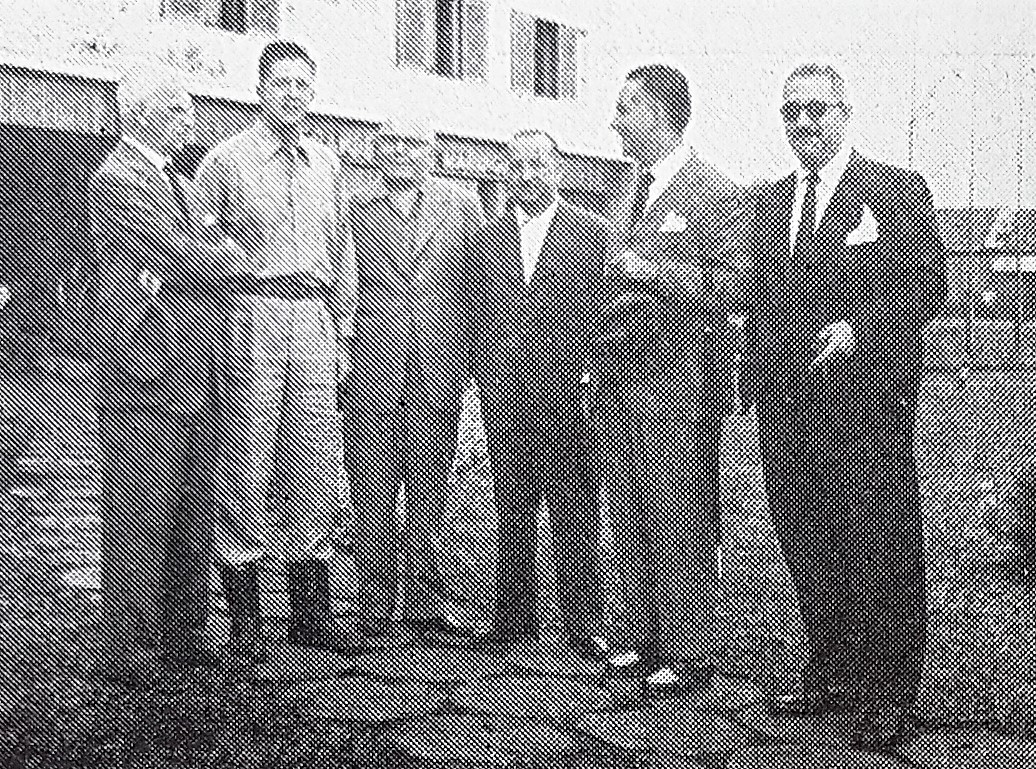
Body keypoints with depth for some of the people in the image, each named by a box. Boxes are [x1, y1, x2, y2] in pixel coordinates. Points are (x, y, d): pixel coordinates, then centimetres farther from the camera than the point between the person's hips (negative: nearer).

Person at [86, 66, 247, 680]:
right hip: (145, 375, -8)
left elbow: (211, 260, 17)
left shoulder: (182, 185, 23)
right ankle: (131, 651, 3)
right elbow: (185, 259, -15)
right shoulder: (115, 180, -7)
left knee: (195, 518, 10)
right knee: (141, 517, -5)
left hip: (194, 376, 9)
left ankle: (185, 638, 19)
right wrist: (244, 254, 1)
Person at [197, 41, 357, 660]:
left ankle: (313, 613, 14)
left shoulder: (327, 165, 15)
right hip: (251, 314, -4)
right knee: (247, 467, -3)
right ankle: (245, 616, 6)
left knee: (316, 469, 5)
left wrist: (342, 336, 14)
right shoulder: (226, 161, 1)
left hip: (314, 318, 4)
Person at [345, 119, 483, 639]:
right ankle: (376, 603, 10)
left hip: (440, 369, 1)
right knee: (372, 495, 0)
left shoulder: (461, 204, 10)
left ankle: (424, 601, 16)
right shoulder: (357, 210, 9)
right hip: (373, 370, -1)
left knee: (429, 489, 6)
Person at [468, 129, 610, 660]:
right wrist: (487, 380, 5)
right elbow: (478, 319, 15)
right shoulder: (486, 240, 14)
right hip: (504, 398, 4)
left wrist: (587, 377, -6)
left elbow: (604, 312, 1)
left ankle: (583, 625, 6)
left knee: (574, 515, -1)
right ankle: (514, 616, 17)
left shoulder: (592, 233, 3)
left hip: (566, 396, -3)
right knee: (511, 511, 8)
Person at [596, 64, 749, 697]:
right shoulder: (634, 194, 19)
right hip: (620, 381, 8)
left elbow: (729, 290, -13)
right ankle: (649, 640, 23)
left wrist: (656, 274, -18)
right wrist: (612, 307, 11)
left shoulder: (716, 194, -6)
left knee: (682, 526, -1)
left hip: (676, 387, -8)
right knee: (632, 524, 12)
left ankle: (693, 654, 10)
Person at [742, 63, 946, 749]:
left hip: (868, 394, -5)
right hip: (787, 402, 6)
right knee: (805, 541, 10)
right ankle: (831, 676, 24)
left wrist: (859, 328, -18)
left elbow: (929, 282, -5)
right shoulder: (770, 203, 17)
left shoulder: (899, 190, 1)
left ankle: (888, 696, 9)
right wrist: (759, 384, 12)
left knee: (878, 543, -2)